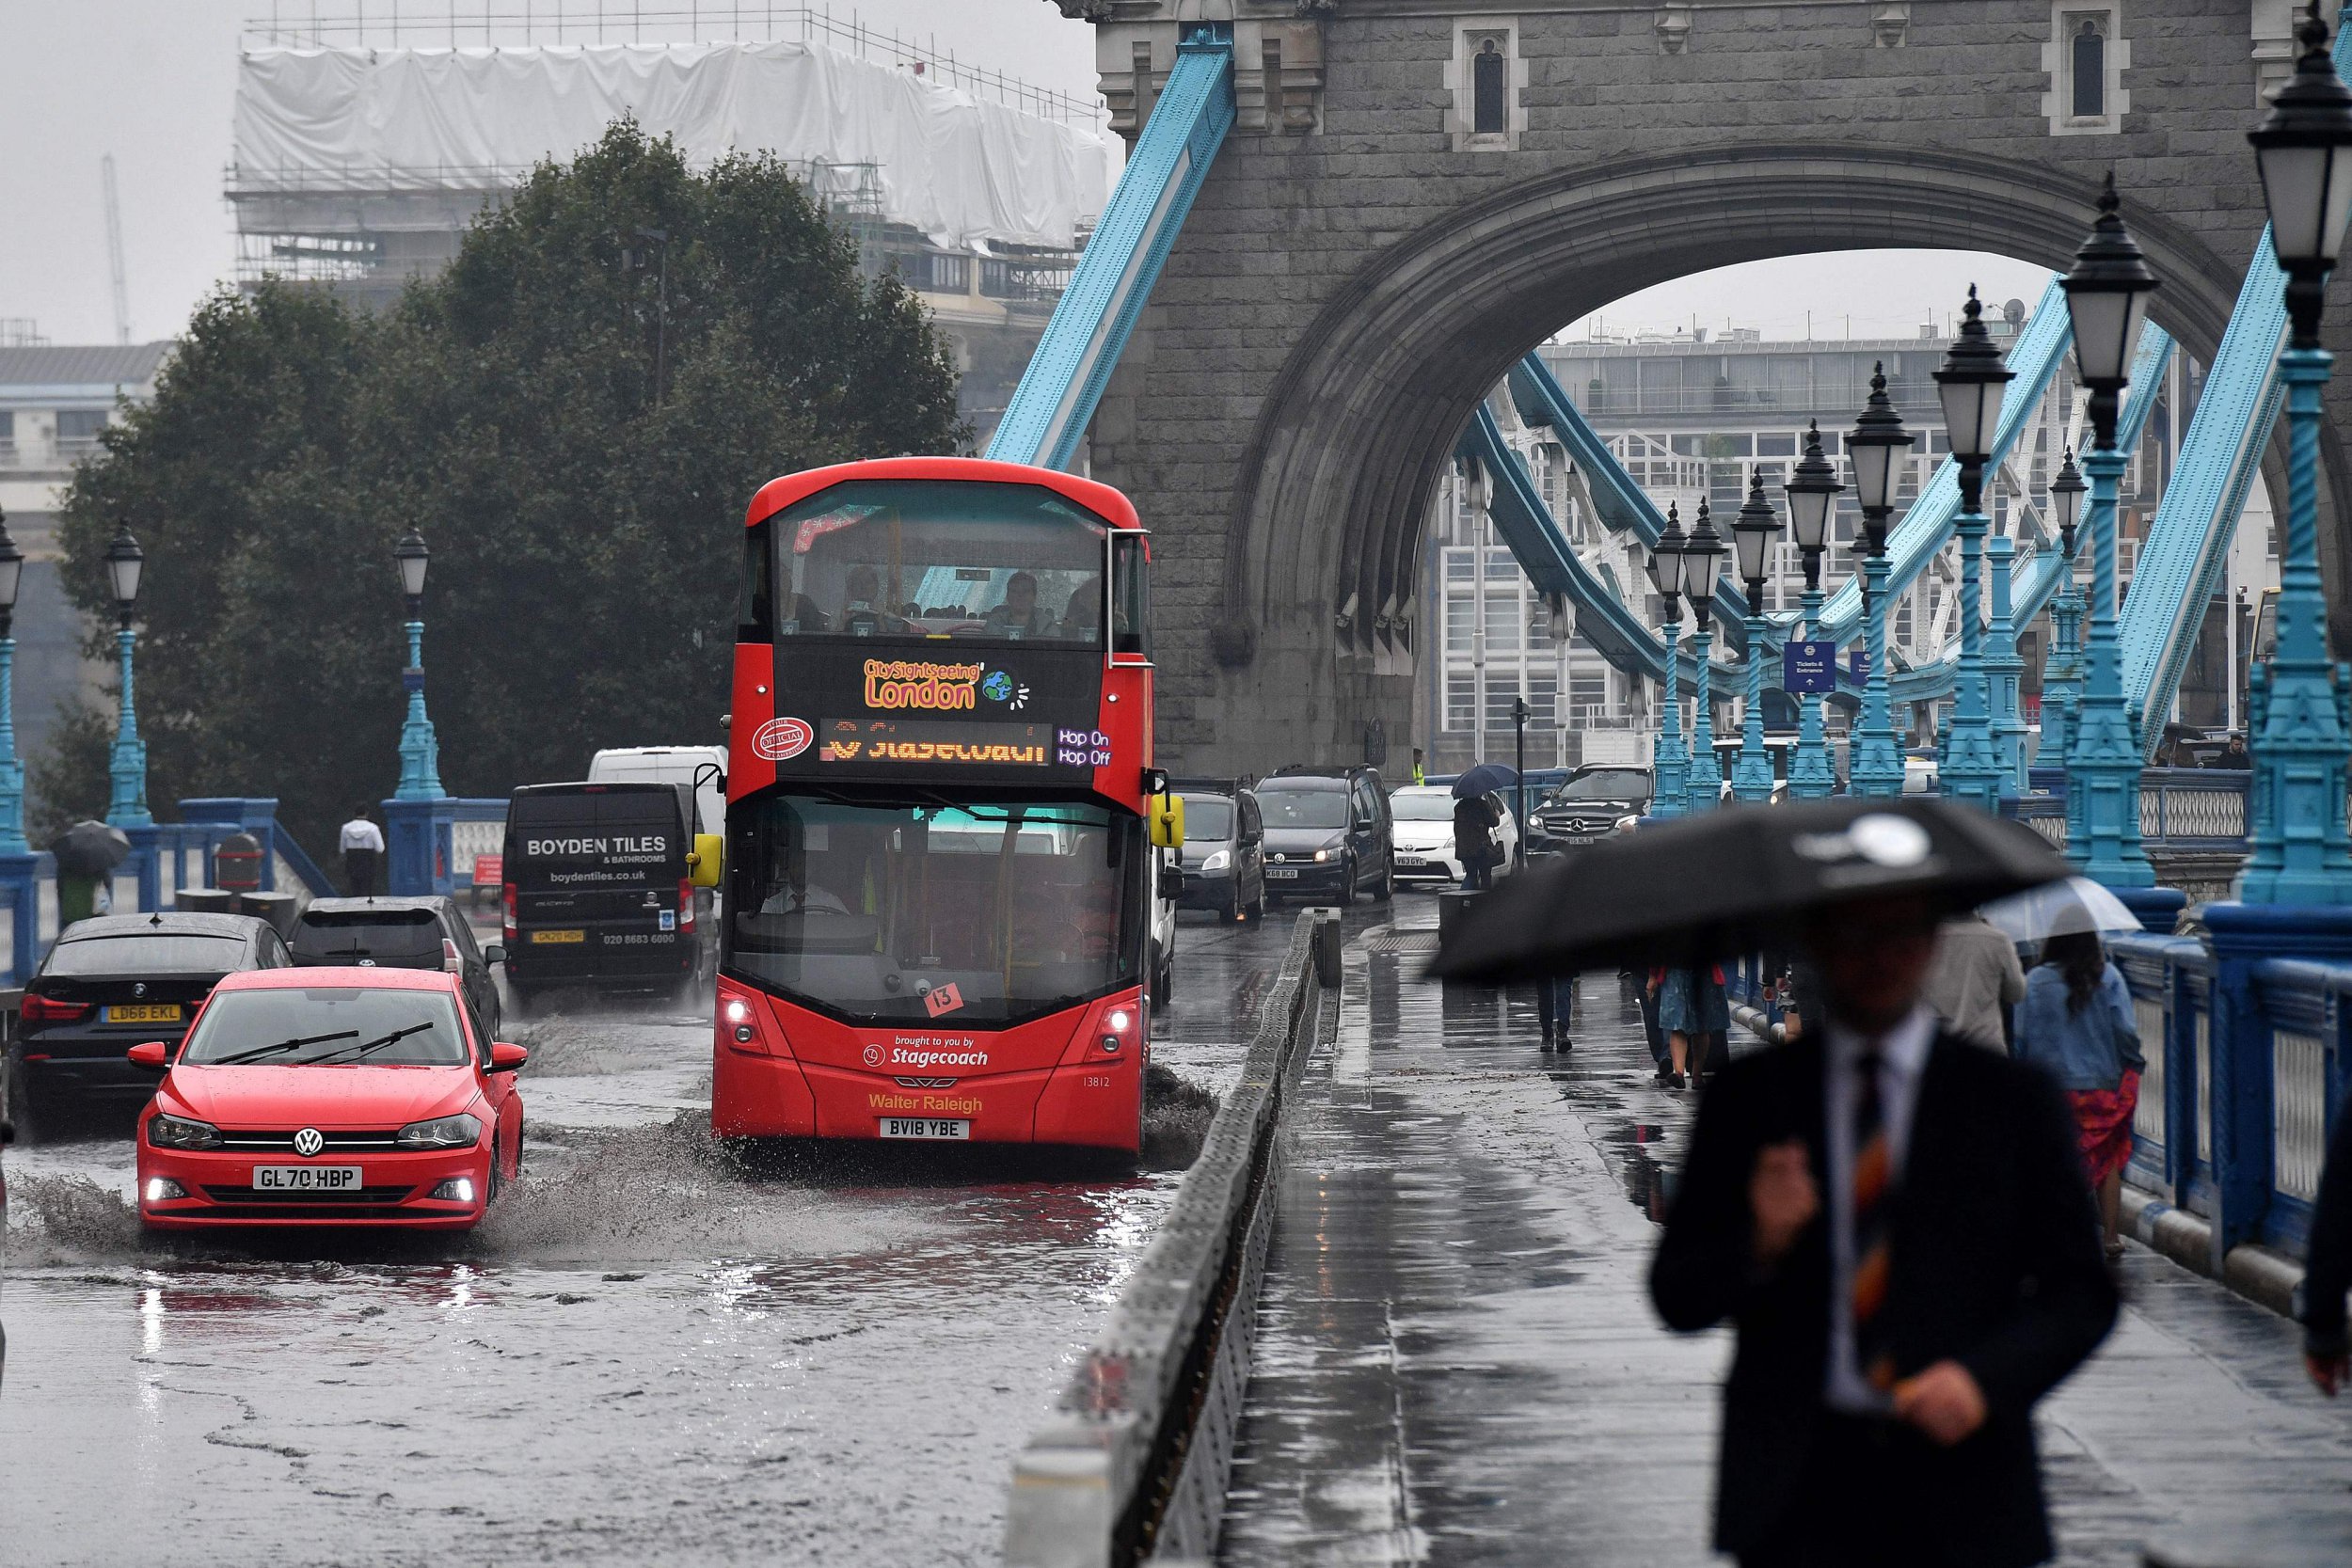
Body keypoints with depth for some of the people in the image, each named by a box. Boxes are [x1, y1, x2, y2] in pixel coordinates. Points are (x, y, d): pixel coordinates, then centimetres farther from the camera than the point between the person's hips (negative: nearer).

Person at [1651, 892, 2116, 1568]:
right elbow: (1678, 1301, 6)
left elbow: (2081, 1293, 6)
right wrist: (1760, 1241, -15)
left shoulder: (2012, 1100, 6)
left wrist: (1986, 1377, -12)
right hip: (1799, 1485, 0)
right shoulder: (1748, 1097, 8)